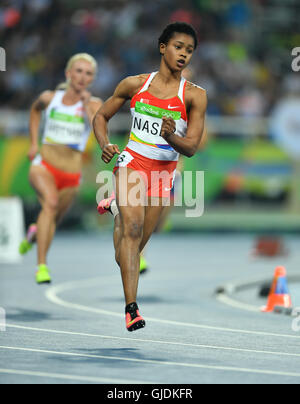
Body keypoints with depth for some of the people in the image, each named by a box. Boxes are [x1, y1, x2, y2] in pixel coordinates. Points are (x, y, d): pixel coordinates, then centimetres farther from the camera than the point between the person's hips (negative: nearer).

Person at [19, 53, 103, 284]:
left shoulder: (94, 104, -2)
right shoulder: (50, 98, 2)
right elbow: (35, 110, 26)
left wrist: (86, 105, -21)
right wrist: (34, 142, 18)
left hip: (71, 172, 2)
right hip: (44, 164, -2)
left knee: (53, 221, 11)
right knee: (51, 201, -30)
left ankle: (35, 233, 51)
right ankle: (42, 266, -33)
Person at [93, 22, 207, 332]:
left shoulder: (194, 95, -5)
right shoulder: (134, 84, 0)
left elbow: (191, 147, -8)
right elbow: (101, 116, 11)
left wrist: (171, 136, -29)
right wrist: (105, 145, -8)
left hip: (164, 172, 2)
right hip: (133, 162, -2)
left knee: (130, 251, 12)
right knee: (133, 228, -25)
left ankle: (117, 208, 46)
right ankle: (131, 307, -28)